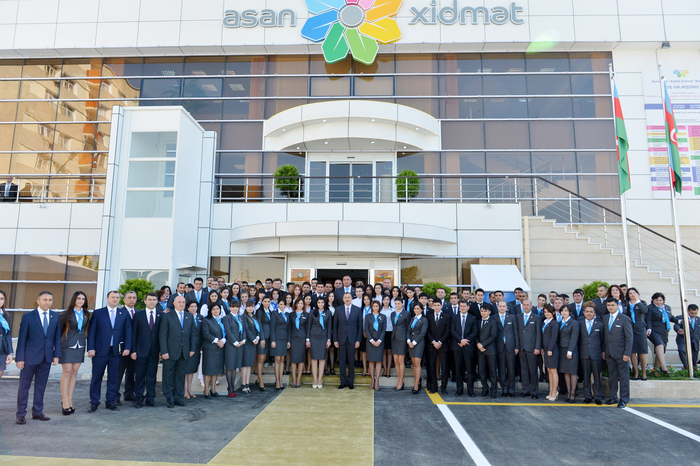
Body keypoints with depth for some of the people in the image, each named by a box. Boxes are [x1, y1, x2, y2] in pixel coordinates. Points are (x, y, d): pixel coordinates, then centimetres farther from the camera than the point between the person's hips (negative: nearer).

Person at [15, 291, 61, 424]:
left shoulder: (55, 316, 5)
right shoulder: (28, 316, -5)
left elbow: (57, 337, 7)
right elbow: (22, 338, -5)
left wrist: (56, 355, 2)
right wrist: (20, 358, -8)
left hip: (47, 358, 3)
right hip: (30, 357, -3)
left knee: (41, 386, 11)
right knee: (24, 385, 5)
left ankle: (37, 412, 21)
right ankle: (21, 414, 16)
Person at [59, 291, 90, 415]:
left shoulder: (86, 314, 8)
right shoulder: (67, 314, -3)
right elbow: (59, 329, 2)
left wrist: (86, 344, 6)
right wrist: (59, 343, 2)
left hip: (80, 346, 4)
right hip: (67, 345, -4)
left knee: (74, 372, 6)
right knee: (67, 372, -4)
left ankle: (69, 400, 14)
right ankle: (65, 402, 1)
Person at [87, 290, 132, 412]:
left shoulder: (124, 314, 9)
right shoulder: (97, 313, 4)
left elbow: (128, 332, 7)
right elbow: (91, 332, 0)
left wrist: (127, 347, -3)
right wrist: (91, 348, -8)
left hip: (117, 351, 2)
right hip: (100, 351, -1)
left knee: (113, 378, 7)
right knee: (96, 377, 4)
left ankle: (111, 402, 18)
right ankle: (94, 403, 16)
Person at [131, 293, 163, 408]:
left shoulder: (161, 315, 3)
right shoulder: (138, 315, 4)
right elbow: (133, 334, 3)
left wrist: (162, 350, -3)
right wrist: (133, 350, -4)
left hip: (154, 351, 0)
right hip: (141, 350, 0)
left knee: (152, 375, 7)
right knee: (140, 376, 4)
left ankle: (150, 398, 17)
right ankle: (139, 399, 15)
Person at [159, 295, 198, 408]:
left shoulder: (190, 316, 10)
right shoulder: (167, 316, -2)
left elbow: (193, 333, 12)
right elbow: (162, 335, -5)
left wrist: (192, 349, 4)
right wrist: (164, 351, -12)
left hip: (185, 352, 3)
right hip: (171, 352, -3)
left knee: (181, 375, 9)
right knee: (168, 376, 5)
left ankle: (179, 397, 20)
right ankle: (169, 399, 17)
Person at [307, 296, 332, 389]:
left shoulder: (327, 313, 6)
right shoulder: (313, 313, 4)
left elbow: (329, 326, 7)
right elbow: (309, 326, 5)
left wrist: (329, 339, 1)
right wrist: (307, 339, 0)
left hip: (323, 337, 1)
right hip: (314, 337, -1)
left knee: (322, 358, 0)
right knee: (314, 358, 0)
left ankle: (320, 380, 6)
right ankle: (315, 380, 5)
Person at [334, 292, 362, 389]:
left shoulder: (357, 310, 4)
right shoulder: (338, 309, 6)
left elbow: (360, 326, 3)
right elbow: (335, 325, 6)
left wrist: (358, 340, -3)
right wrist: (335, 340, 0)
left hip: (352, 339, -1)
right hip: (341, 339, 1)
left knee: (351, 361, 4)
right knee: (342, 361, 5)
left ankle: (351, 382, 16)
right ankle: (343, 382, 15)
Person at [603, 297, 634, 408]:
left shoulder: (625, 319, -5)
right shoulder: (605, 318, 12)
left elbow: (629, 337, -7)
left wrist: (627, 353, -13)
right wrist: (603, 351, 8)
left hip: (621, 353, -5)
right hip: (609, 353, 5)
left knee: (623, 376, 2)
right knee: (612, 376, 11)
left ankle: (624, 399, 11)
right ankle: (613, 397, 20)